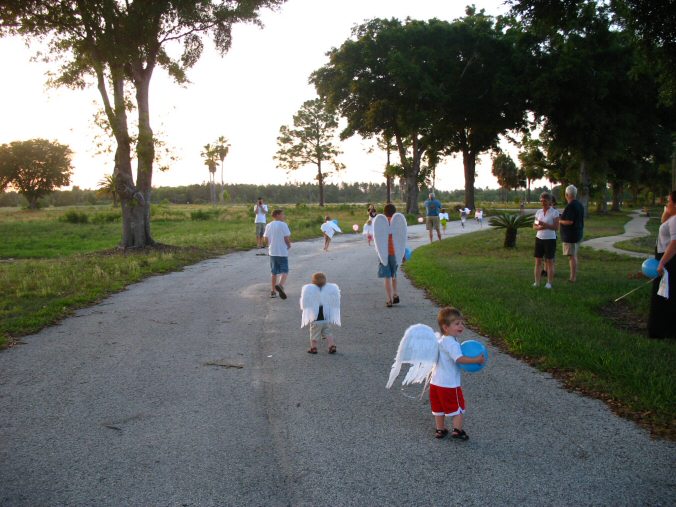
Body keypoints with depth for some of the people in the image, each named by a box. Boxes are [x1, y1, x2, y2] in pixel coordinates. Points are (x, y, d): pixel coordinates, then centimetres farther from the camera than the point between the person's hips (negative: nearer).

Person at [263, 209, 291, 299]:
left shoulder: (268, 226, 6)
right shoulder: (283, 225, -11)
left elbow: (265, 238, 7)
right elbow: (287, 238, -13)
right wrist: (289, 245, 5)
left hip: (272, 252, 5)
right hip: (282, 252, -5)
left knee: (274, 272, 14)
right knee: (284, 271, -1)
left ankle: (273, 291, 17)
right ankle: (280, 285, -27)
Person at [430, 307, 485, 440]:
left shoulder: (440, 341, 10)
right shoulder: (452, 343, -21)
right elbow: (459, 359, -33)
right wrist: (477, 360, -28)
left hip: (436, 382, 8)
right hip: (450, 384, -8)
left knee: (439, 408, 19)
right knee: (458, 408, 7)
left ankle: (440, 429, 28)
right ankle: (457, 430, 4)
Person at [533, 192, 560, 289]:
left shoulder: (554, 212, -6)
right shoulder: (538, 212, 9)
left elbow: (556, 227, -11)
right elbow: (534, 226, 10)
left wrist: (545, 225, -22)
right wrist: (539, 227, -12)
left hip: (550, 239, -5)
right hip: (539, 238, 5)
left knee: (549, 262, 1)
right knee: (538, 261, 3)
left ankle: (549, 283, 7)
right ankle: (537, 282, 8)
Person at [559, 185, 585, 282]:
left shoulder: (570, 206, -20)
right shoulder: (580, 205, 10)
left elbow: (569, 221, -26)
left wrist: (560, 221, -10)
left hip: (570, 235, -10)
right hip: (578, 234, 10)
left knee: (572, 256, -5)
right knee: (574, 255, 17)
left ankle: (572, 278, -3)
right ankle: (574, 276, 24)